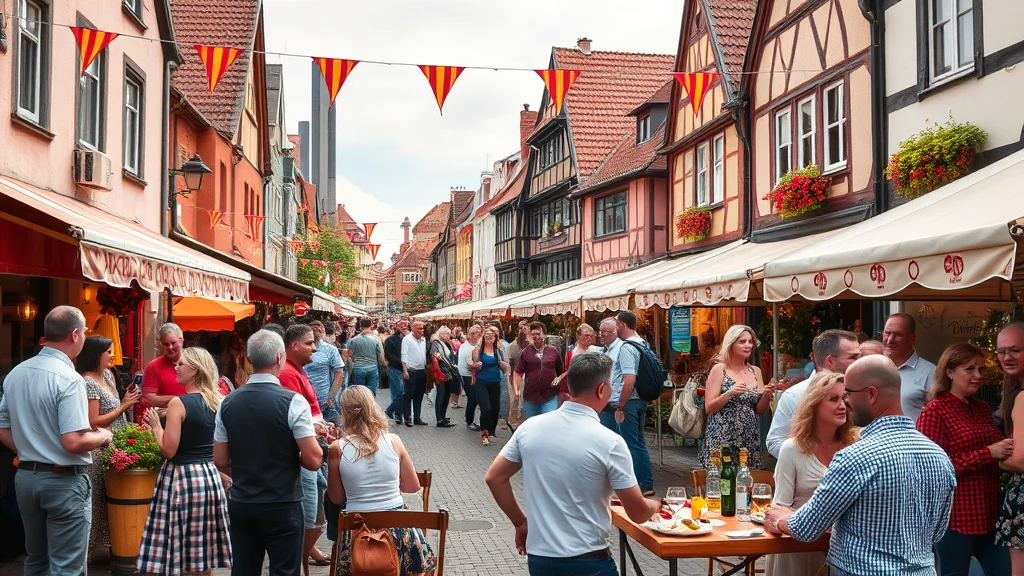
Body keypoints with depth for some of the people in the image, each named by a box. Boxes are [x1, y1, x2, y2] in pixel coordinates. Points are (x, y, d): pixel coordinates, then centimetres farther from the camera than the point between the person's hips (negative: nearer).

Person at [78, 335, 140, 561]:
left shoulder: (107, 375, 11)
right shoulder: (88, 381, -16)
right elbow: (93, 422, -19)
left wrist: (127, 402, 5)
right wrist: (123, 406, -15)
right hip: (99, 451, -9)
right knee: (101, 501, -1)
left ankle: (110, 543, 24)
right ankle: (91, 549, 9)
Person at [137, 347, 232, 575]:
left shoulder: (178, 403, -14)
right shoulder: (217, 402, 5)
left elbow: (168, 451, -14)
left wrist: (156, 426, 0)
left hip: (182, 478, -7)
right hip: (210, 475, 7)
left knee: (178, 553, 2)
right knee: (203, 556, 14)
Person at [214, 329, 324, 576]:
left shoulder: (228, 403, 0)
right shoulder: (293, 401, -15)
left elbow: (221, 460, 6)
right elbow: (313, 461, -16)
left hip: (240, 505, 4)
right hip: (283, 507, -4)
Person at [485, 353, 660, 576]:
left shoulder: (529, 427, -3)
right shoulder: (609, 442, -15)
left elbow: (494, 477, 5)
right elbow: (638, 513, -8)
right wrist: (655, 506, 14)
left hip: (538, 557, 4)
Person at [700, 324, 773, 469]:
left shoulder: (755, 371, 10)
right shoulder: (719, 370, -3)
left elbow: (759, 410, 13)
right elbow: (709, 408, -6)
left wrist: (767, 395, -6)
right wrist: (730, 393, -20)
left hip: (749, 439, 5)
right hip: (722, 438, -4)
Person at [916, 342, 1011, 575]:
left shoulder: (983, 408, 13)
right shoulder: (935, 410, -9)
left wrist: (1007, 451, 7)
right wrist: (987, 453, -19)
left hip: (989, 512, 7)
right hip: (955, 515, -7)